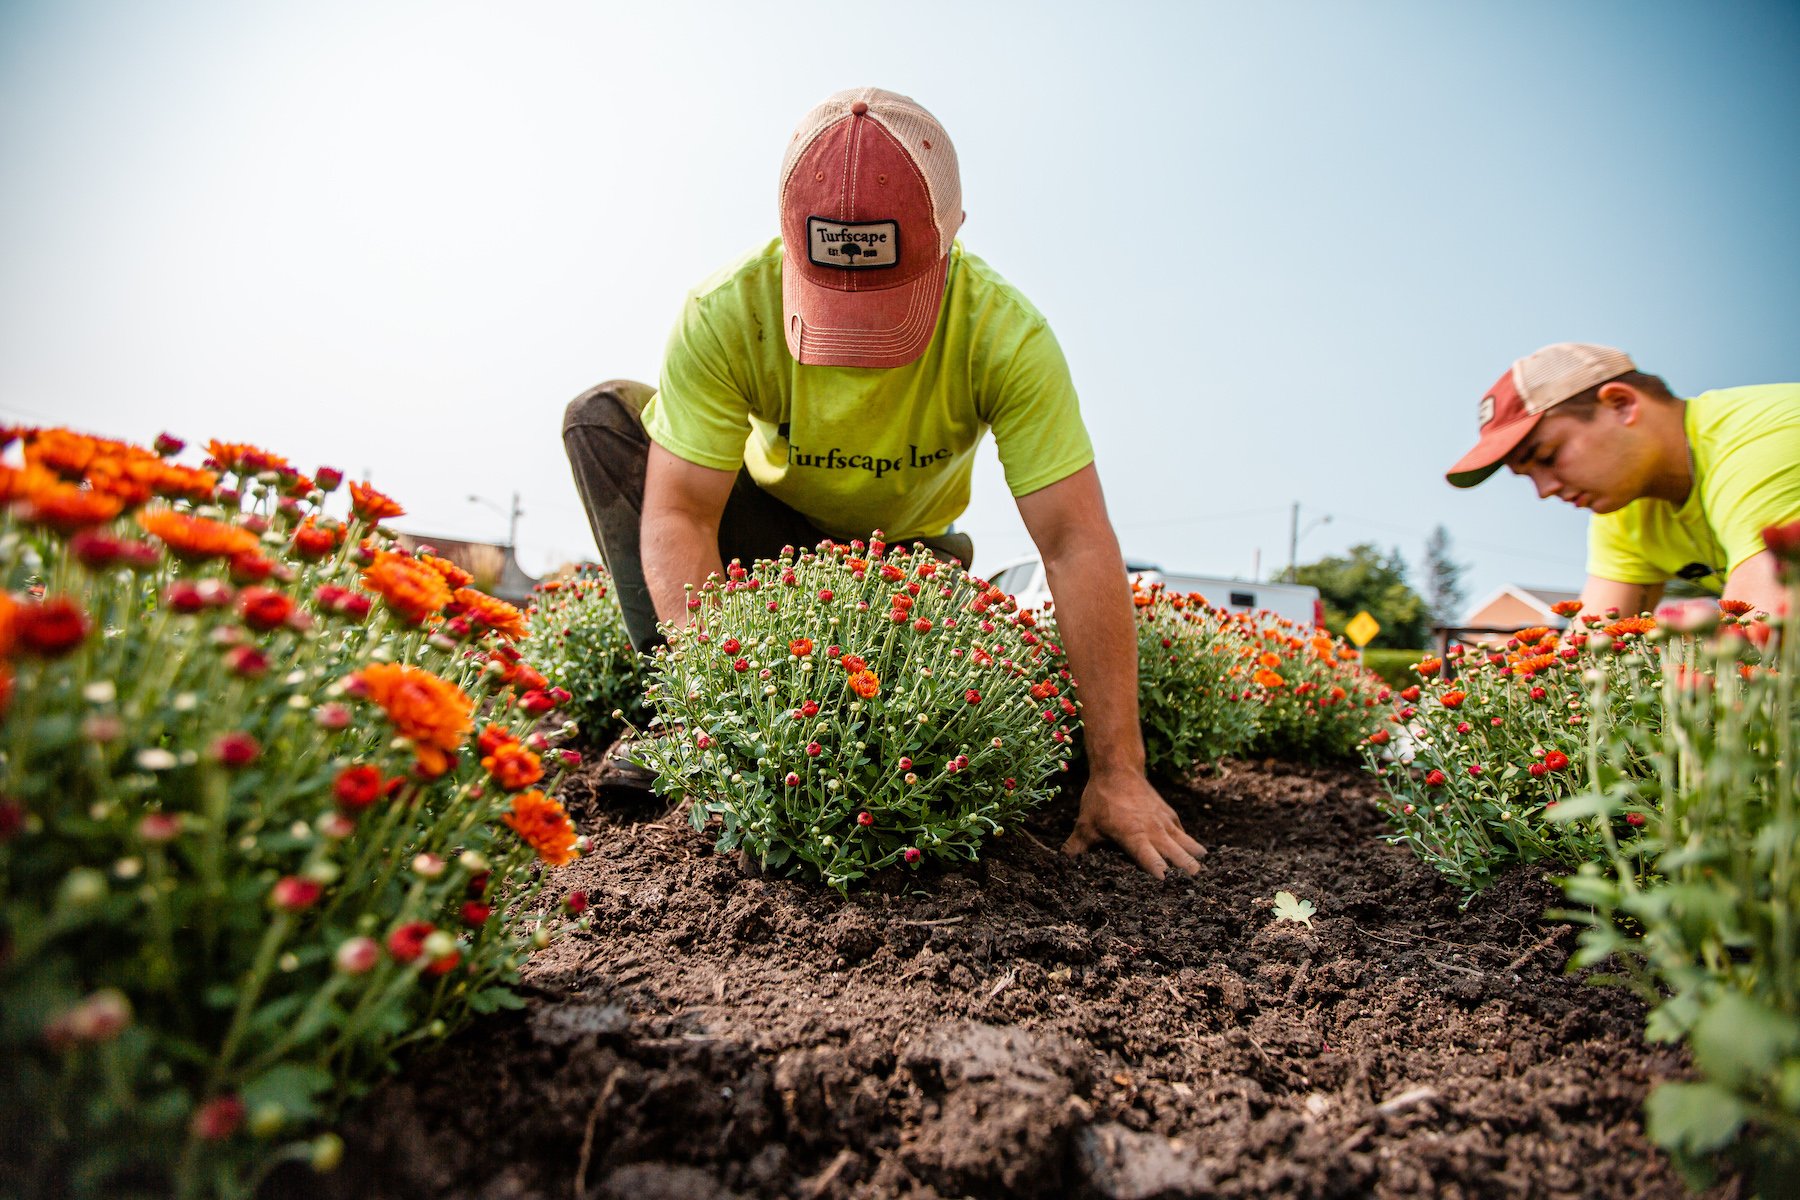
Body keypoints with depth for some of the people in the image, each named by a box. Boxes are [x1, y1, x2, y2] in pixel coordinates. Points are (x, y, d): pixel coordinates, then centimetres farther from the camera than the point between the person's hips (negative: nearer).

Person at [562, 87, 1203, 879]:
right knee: (604, 416, -21)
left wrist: (1118, 771, -36)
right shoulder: (724, 315, -30)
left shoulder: (1004, 333, -31)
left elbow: (1076, 543, -34)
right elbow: (679, 515, -31)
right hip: (769, 526, 1)